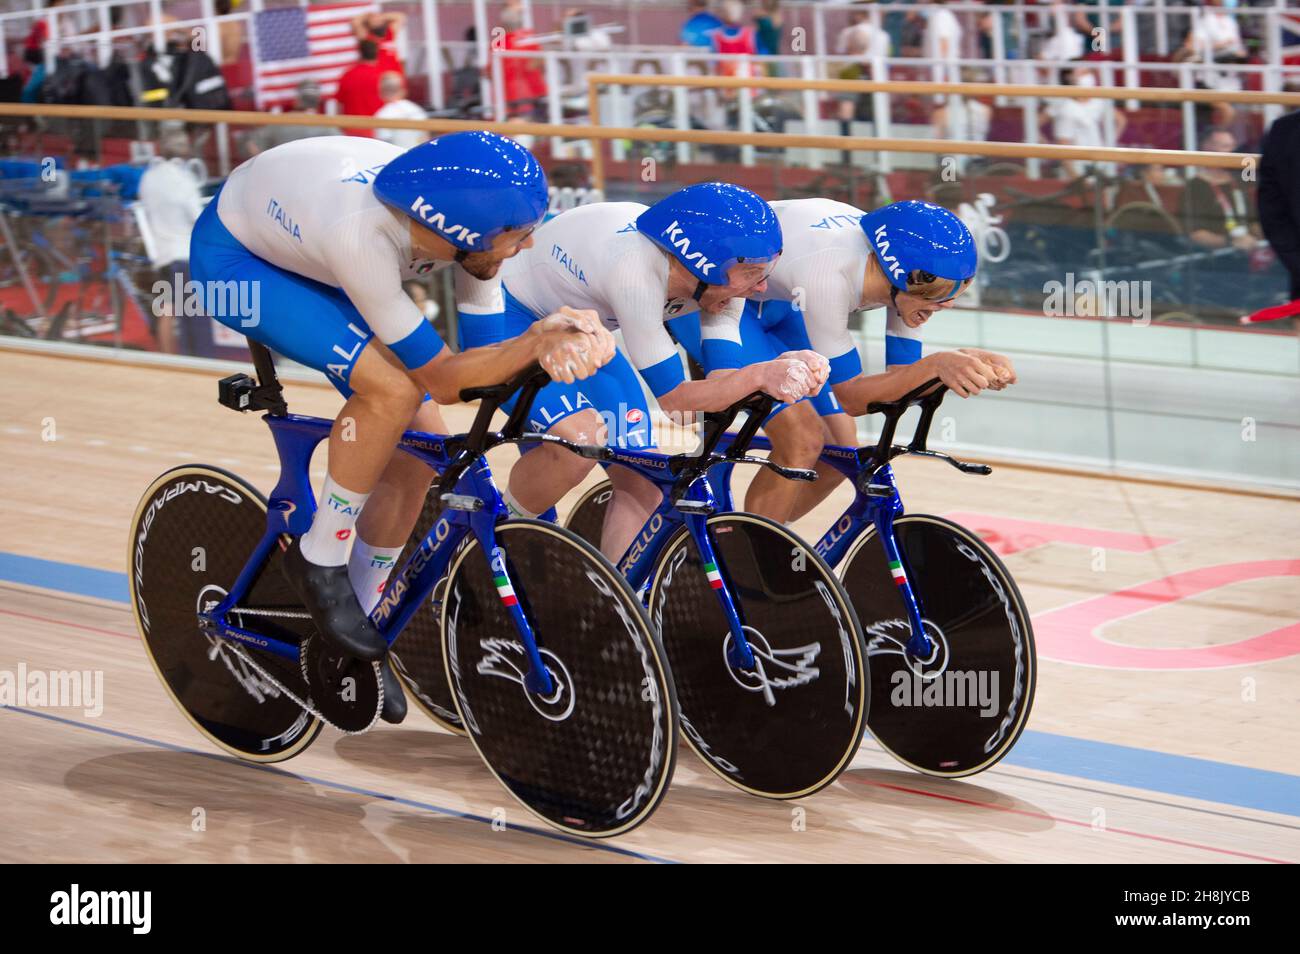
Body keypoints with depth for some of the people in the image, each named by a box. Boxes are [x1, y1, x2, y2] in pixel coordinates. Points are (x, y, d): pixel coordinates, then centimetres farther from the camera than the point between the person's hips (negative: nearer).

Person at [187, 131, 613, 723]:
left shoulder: (454, 217, -25)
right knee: (393, 390, -28)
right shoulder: (364, 237, -42)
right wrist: (538, 339, -47)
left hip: (307, 259, 7)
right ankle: (320, 563, -8)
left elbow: (486, 345, -17)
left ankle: (359, 619, 17)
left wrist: (558, 343, -39)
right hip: (235, 257, -7)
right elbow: (442, 379, -33)